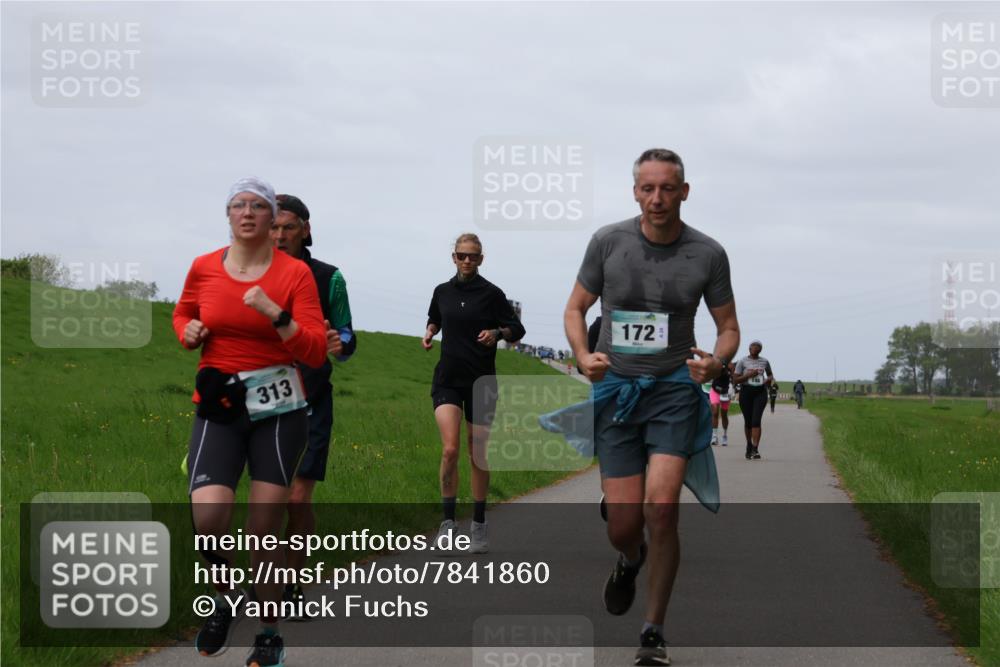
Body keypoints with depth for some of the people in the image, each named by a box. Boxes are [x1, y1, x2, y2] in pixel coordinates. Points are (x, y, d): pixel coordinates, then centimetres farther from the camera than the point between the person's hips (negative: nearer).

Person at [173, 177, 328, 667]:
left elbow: (316, 352, -9)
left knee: (264, 529, 0)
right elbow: (183, 313, 25)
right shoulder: (203, 268, 3)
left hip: (279, 410, -1)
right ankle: (225, 599, 11)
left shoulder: (295, 273, -4)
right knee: (208, 518, -19)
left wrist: (275, 315, -22)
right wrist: (188, 331, 2)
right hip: (218, 408, 1)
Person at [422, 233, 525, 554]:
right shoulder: (442, 291, 7)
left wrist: (497, 332, -20)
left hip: (481, 382, -2)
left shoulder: (491, 294, -3)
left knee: (478, 456, 5)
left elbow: (517, 329, 0)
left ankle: (479, 525, 18)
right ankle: (448, 521, -7)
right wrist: (429, 332, 5)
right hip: (448, 380, 2)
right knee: (449, 450, -15)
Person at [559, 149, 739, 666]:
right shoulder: (608, 242, -1)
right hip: (616, 389, 1)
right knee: (623, 525, -3)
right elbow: (576, 307, 10)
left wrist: (716, 362, -13)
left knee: (661, 506, -19)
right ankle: (629, 561, 38)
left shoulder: (707, 254, -1)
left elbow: (729, 327, 9)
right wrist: (584, 356, -10)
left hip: (675, 390, -1)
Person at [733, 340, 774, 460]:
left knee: (756, 420, -14)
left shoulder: (764, 362, 10)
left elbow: (770, 375, 26)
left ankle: (755, 449, -20)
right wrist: (748, 375, -15)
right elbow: (735, 379, -1)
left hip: (760, 392, 0)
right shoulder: (743, 362, 2)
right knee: (748, 421, 8)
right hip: (746, 392, 0)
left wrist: (769, 379, 2)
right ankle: (749, 446, 28)